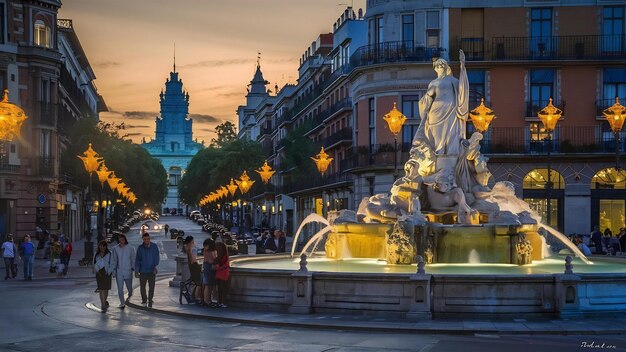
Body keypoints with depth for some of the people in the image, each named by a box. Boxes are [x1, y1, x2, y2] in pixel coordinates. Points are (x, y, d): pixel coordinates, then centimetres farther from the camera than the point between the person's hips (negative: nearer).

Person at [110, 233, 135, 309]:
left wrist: (134, 269, -2)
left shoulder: (130, 248, -2)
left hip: (128, 271, -1)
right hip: (119, 272, 1)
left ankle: (129, 296, 42)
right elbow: (114, 260, 7)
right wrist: (113, 270, 2)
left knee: (129, 288, 7)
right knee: (120, 289, -1)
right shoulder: (115, 249, 1)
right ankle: (122, 303, 14)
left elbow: (133, 259, 2)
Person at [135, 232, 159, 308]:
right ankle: (144, 300, 29)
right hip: (143, 271, 1)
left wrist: (155, 267, -18)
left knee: (151, 287, -3)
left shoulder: (154, 247, -3)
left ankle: (150, 301, 9)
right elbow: (137, 260, 3)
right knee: (142, 286, 8)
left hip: (152, 271, -1)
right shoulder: (140, 248, 0)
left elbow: (156, 258, -4)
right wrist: (136, 271, 0)